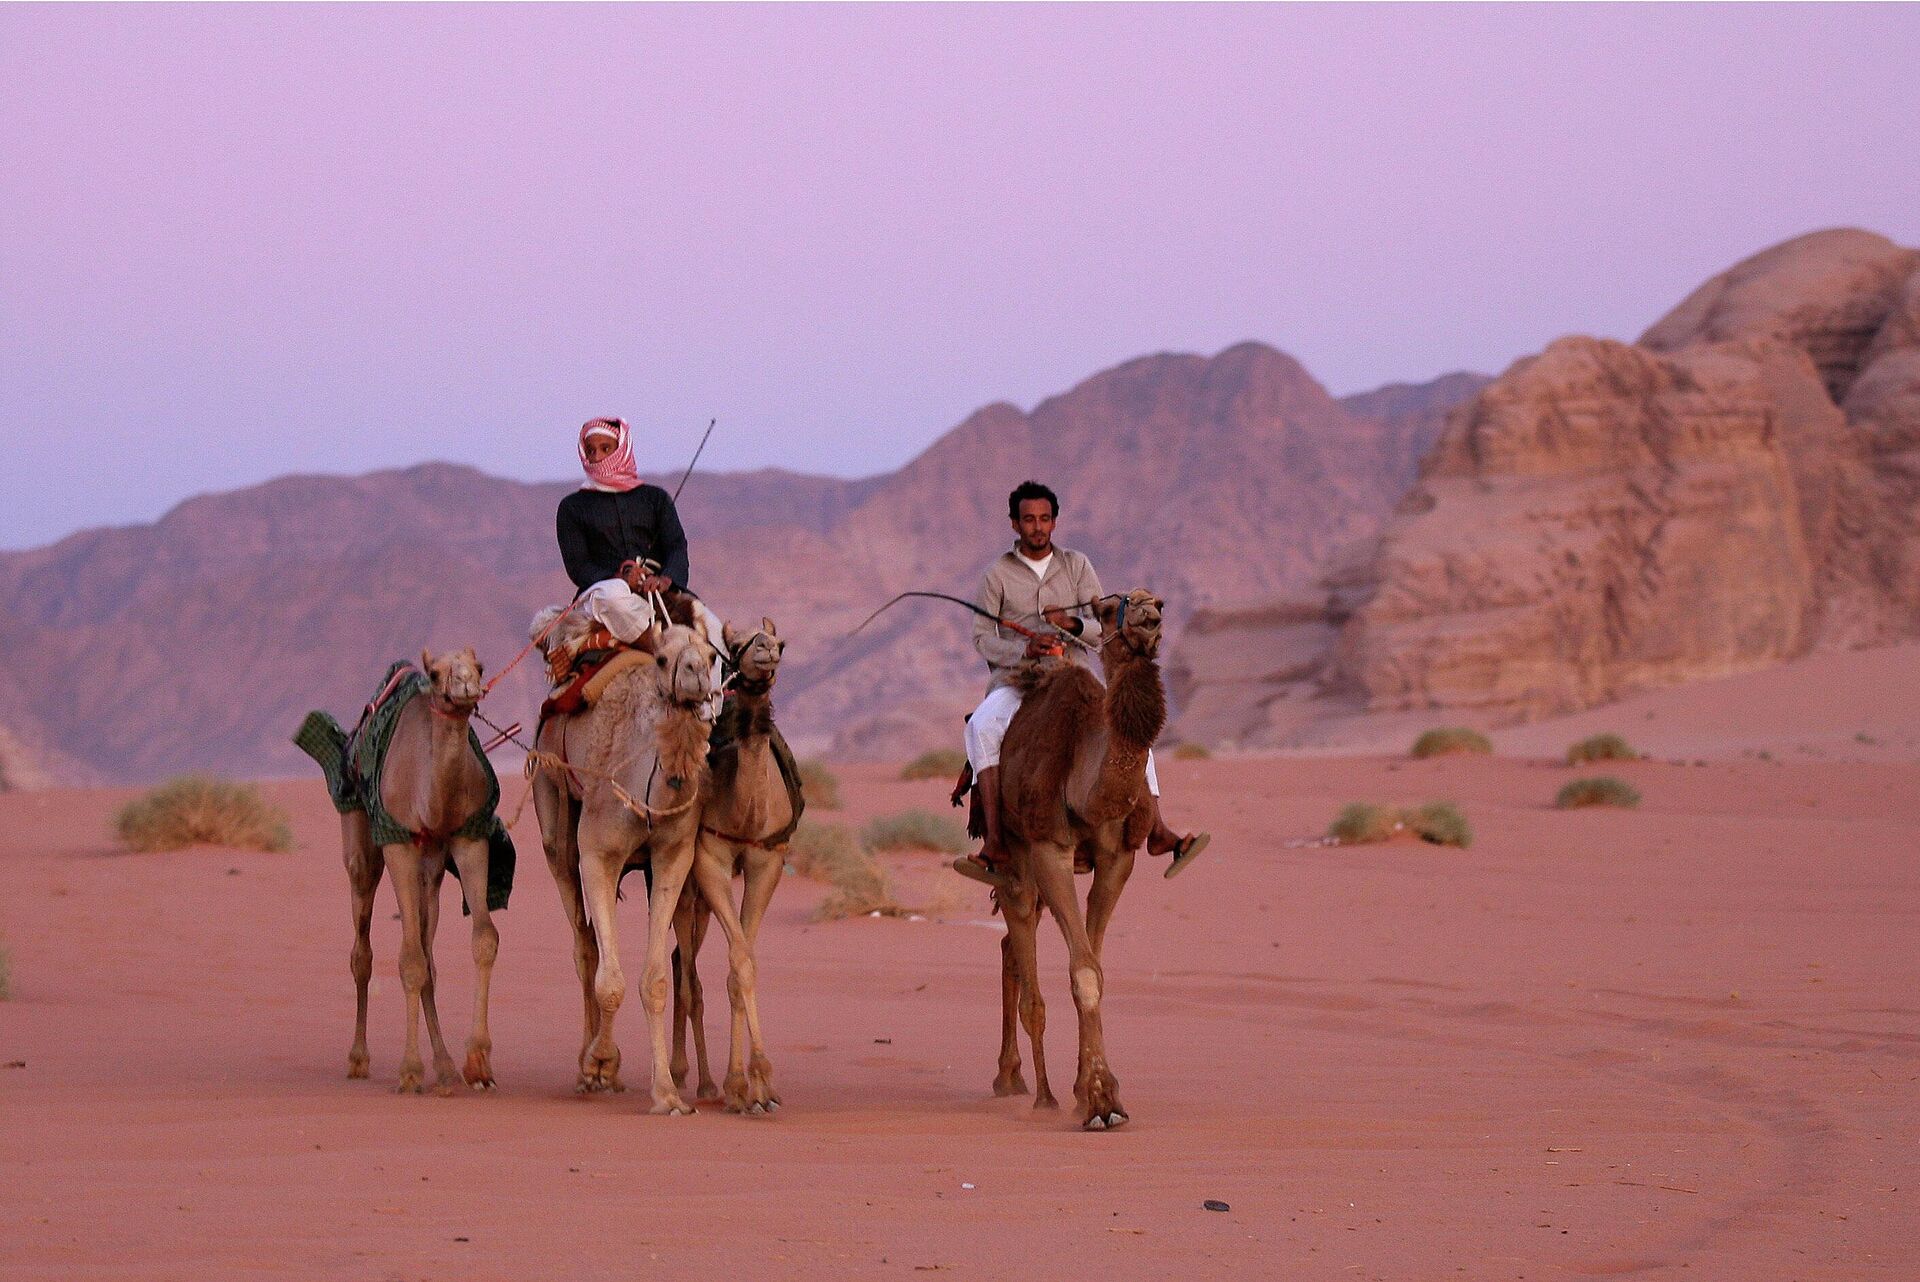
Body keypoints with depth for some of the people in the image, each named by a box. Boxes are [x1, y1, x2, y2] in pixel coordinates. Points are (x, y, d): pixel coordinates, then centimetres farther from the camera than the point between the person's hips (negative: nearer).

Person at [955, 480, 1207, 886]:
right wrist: (1023, 650, -19)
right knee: (981, 726, -33)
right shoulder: (997, 574, 4)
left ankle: (1157, 832, -16)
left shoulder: (1077, 566, 10)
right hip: (1015, 680, -3)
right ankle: (994, 845, -40)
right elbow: (983, 638, -1)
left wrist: (1072, 623, -19)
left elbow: (1104, 626, 2)